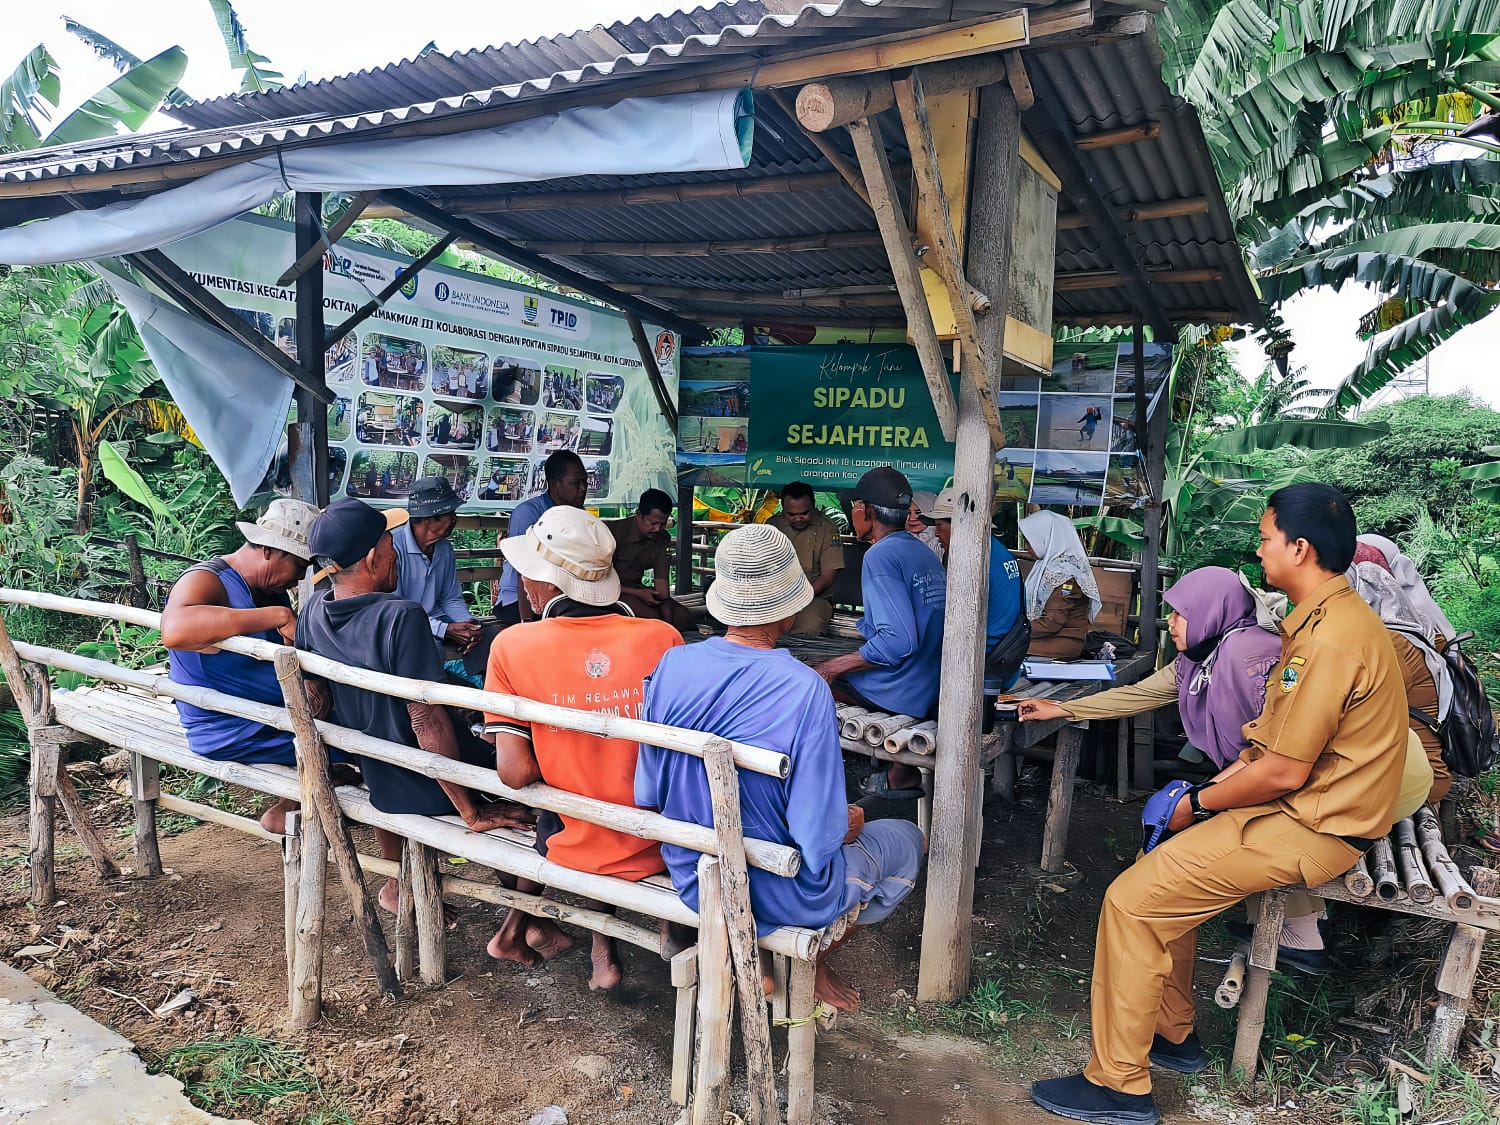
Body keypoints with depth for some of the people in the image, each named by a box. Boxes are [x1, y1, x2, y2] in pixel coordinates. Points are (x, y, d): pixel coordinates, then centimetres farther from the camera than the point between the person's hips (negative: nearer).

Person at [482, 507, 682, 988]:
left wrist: (561, 761, 5)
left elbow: (514, 773, -16)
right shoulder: (664, 638, -12)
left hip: (581, 847, 0)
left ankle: (518, 925, 37)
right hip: (656, 844, 1)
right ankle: (603, 948, 29)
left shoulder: (512, 646, -14)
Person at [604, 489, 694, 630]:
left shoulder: (663, 540, -1)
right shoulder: (616, 530, -20)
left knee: (683, 616, -10)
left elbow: (661, 582, -7)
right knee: (651, 617, -31)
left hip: (637, 588, 7)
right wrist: (638, 594, -24)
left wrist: (669, 623, -20)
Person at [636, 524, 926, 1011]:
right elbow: (818, 838, -24)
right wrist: (851, 822, -2)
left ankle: (754, 953, 25)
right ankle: (814, 962, 22)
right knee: (908, 841, 21)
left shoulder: (672, 665, -13)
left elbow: (647, 797, -3)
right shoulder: (805, 689, -28)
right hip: (777, 893, -5)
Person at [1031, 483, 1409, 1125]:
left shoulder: (1328, 640, -24)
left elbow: (1283, 773, -23)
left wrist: (1198, 803, -8)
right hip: (1308, 802, 11)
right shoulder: (1331, 616, 10)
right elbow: (1275, 737, 13)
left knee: (1132, 899, -12)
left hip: (1312, 829, -11)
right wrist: (1209, 787, 5)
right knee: (1167, 860, 18)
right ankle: (1172, 1033, 28)